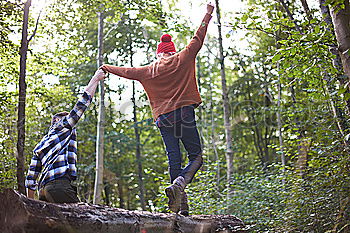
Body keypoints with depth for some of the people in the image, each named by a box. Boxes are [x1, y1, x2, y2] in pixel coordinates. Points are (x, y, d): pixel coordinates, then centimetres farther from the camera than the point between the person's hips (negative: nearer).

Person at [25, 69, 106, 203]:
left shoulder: (39, 146, 30)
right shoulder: (63, 126, 13)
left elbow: (31, 177, 24)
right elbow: (82, 104, 12)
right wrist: (95, 79, 20)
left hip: (43, 188, 8)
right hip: (59, 185, -8)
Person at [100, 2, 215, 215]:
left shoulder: (149, 71, 11)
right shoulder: (183, 59, 5)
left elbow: (128, 71, 21)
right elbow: (198, 39, 10)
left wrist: (107, 68, 38)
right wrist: (208, 14, 21)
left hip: (164, 118, 3)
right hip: (184, 114, -2)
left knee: (174, 159, 4)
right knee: (196, 156, 1)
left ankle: (181, 205, 0)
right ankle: (179, 184, -27)